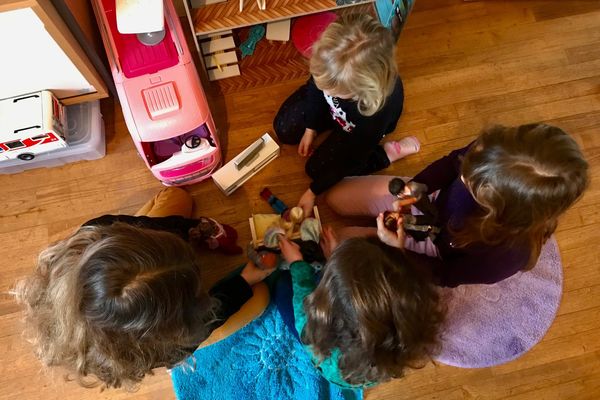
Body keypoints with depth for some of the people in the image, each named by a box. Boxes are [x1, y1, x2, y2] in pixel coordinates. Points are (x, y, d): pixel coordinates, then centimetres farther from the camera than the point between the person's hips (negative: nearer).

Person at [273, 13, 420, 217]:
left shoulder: (378, 108, -46)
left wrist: (313, 191, -20)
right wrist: (310, 128, -2)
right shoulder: (333, 69, -39)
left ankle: (388, 152, 1)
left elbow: (349, 159, -29)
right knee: (284, 128, 0)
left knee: (317, 168, -5)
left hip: (355, 129, -4)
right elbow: (316, 85, -12)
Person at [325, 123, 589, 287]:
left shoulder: (509, 252, -41)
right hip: (433, 196, 3)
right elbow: (453, 162, -11)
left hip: (440, 249, -3)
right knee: (337, 199, 9)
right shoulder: (500, 163, -35)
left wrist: (400, 250, -32)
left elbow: (447, 276, -21)